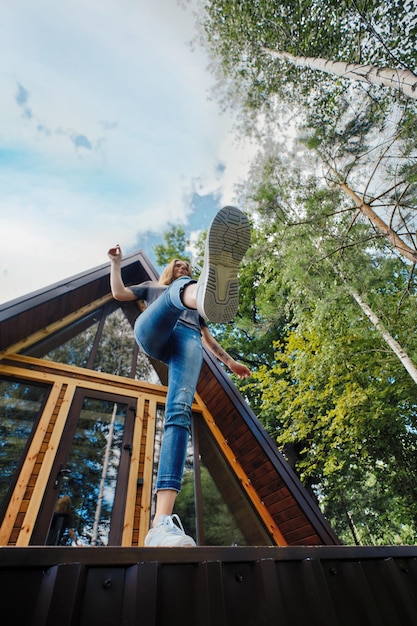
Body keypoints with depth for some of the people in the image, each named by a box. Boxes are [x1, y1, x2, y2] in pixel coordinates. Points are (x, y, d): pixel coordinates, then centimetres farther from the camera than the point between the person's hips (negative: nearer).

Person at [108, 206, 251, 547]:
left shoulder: (192, 297, 43)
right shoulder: (153, 287, 41)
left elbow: (206, 335, 37)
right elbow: (119, 292, 28)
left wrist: (229, 360, 29)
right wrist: (116, 261, 26)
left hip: (188, 340, 1)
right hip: (152, 332, -1)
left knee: (180, 412, -29)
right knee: (182, 289, -34)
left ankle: (162, 522, -43)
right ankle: (208, 290, -76)